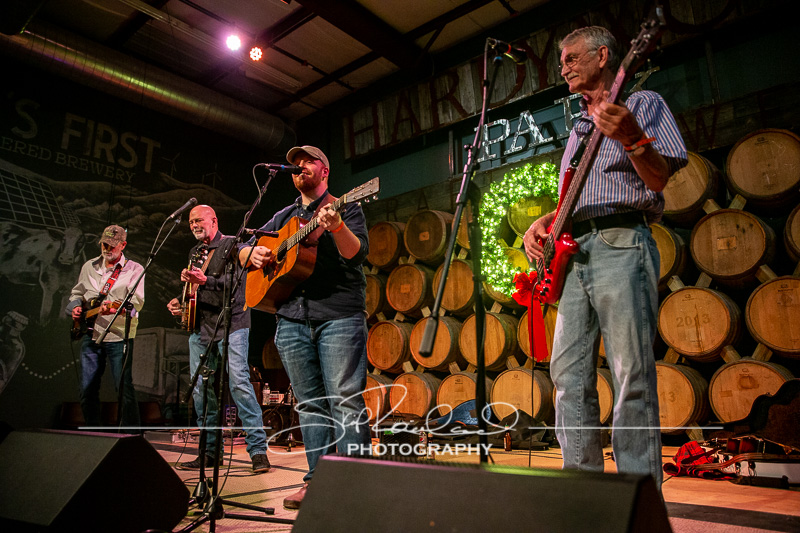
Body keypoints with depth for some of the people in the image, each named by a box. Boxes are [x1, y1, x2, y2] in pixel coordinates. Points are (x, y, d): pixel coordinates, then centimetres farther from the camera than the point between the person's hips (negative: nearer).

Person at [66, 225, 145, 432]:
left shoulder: (134, 269, -2)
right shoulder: (89, 267, 14)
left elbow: (137, 302, -13)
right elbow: (76, 293, 24)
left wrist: (115, 307, -31)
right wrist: (75, 306, 3)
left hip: (119, 336, -5)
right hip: (91, 335, 5)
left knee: (124, 388, -6)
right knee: (87, 389, 10)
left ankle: (132, 434, 3)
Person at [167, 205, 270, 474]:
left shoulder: (232, 245, 0)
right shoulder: (195, 252, 22)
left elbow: (235, 280, -14)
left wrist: (205, 280, -28)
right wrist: (180, 302, 11)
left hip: (230, 324, -7)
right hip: (200, 327, 7)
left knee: (239, 383, -14)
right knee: (201, 390, 6)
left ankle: (258, 449, -10)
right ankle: (210, 450, 18)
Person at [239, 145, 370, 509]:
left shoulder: (345, 208, 6)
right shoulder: (284, 217, 22)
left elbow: (357, 253, -10)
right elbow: (243, 251, 23)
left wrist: (336, 226, -30)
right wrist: (253, 253, -1)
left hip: (339, 316, -5)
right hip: (292, 318, 5)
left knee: (345, 400, -8)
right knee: (310, 405, 9)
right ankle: (318, 479, 18)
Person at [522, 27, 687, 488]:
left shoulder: (643, 103, 9)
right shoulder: (579, 128, 29)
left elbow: (660, 179, -4)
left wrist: (632, 139, -21)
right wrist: (544, 222, 10)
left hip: (621, 243, -7)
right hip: (573, 251, 7)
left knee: (632, 377, -8)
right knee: (569, 376, 1)